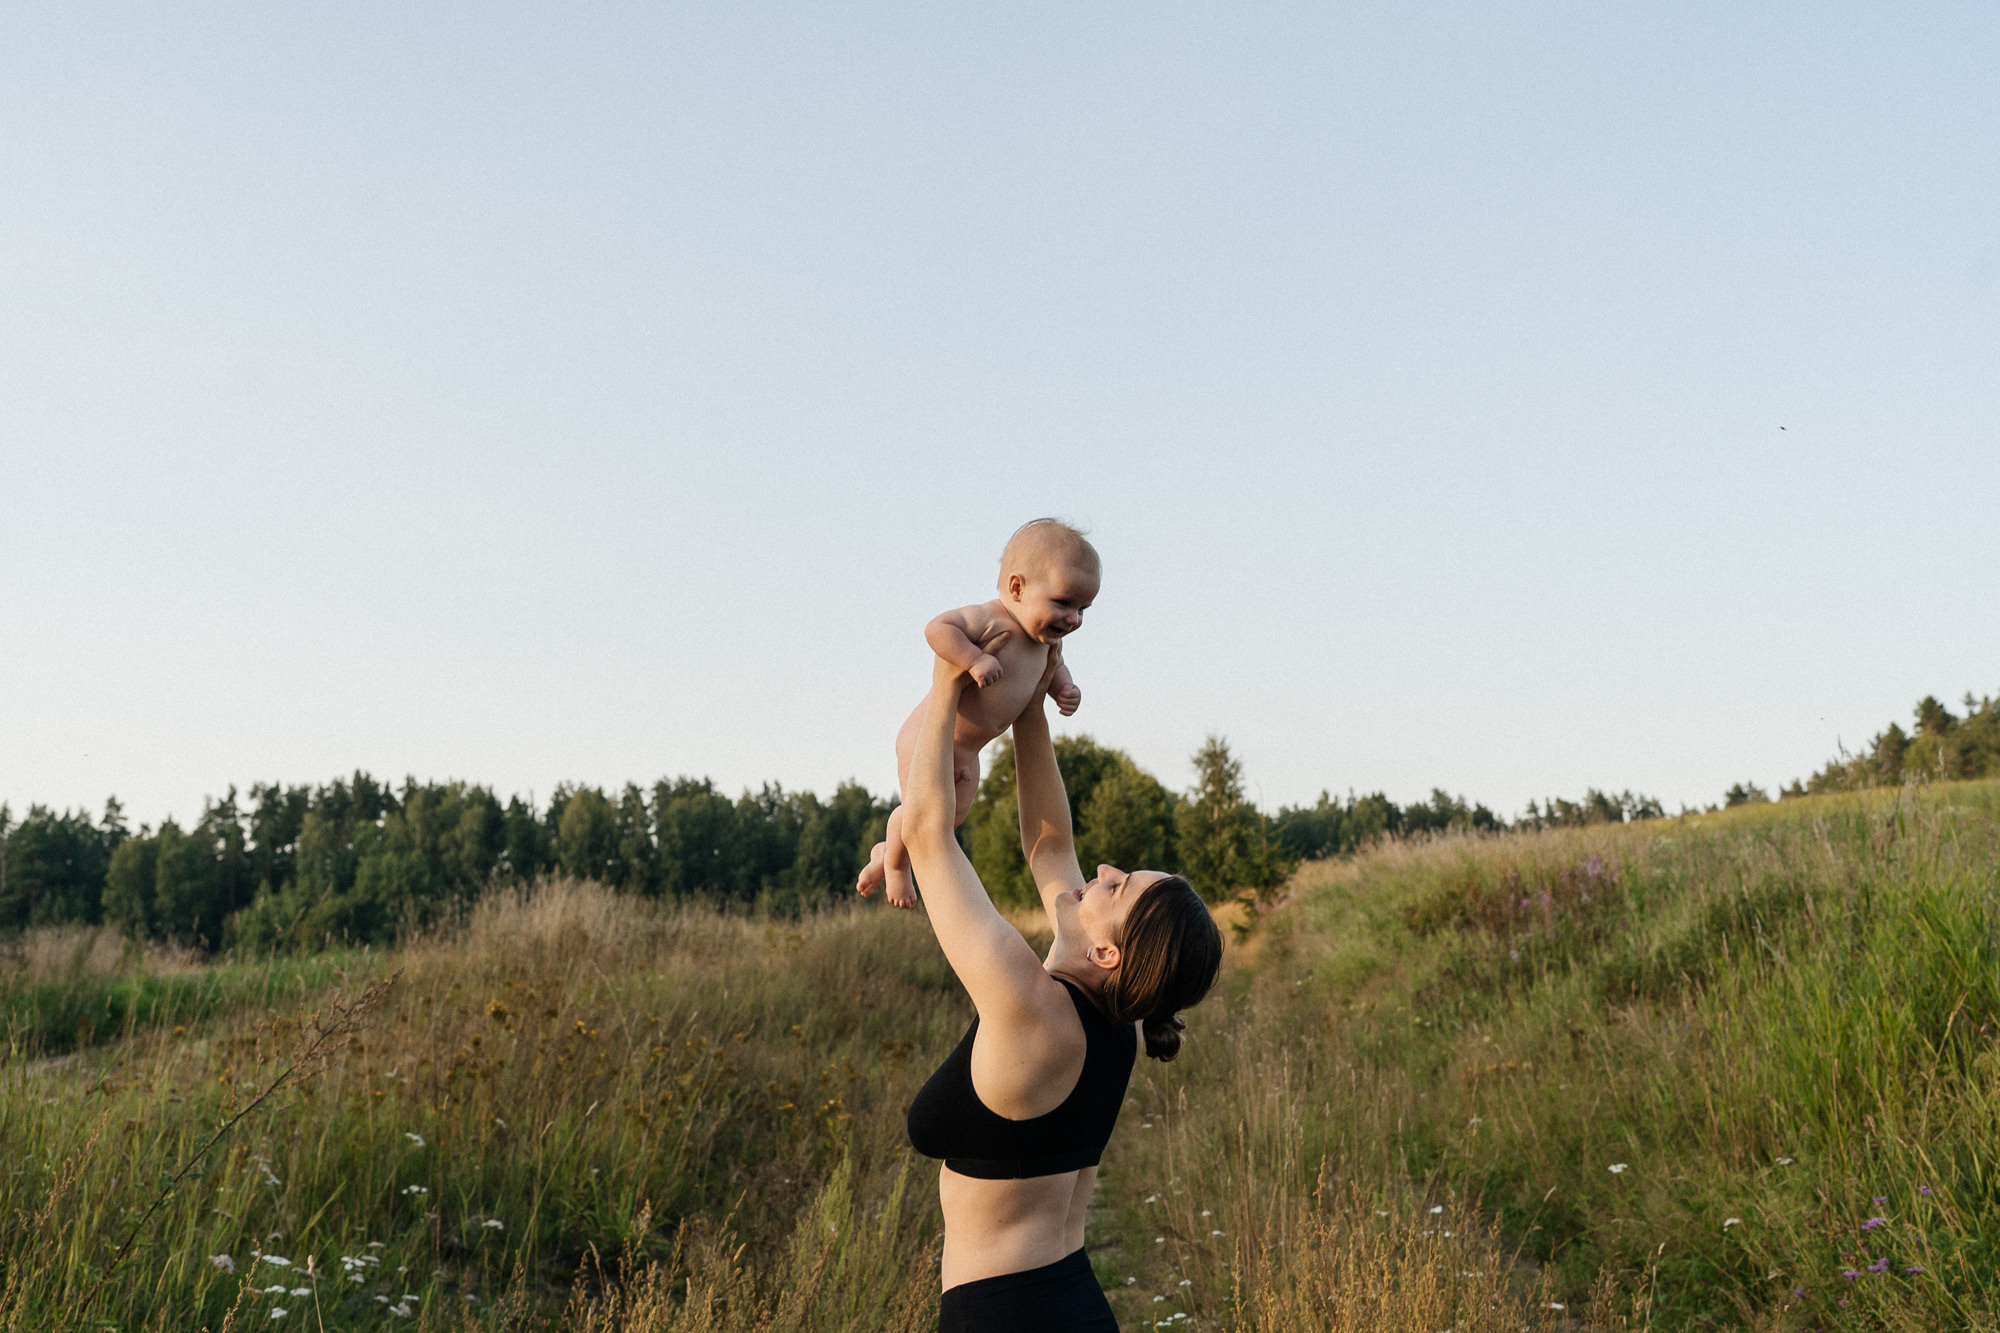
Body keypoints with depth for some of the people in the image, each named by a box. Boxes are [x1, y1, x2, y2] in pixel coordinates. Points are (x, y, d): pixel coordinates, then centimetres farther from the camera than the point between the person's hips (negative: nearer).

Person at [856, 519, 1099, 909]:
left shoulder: (1047, 639, 4)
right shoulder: (990, 621, -24)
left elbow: (1054, 667, 24)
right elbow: (937, 628, -35)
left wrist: (1065, 688, 4)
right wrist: (975, 659, -43)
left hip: (968, 751, 9)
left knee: (955, 814, 19)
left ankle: (887, 850, 41)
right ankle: (894, 862, 21)